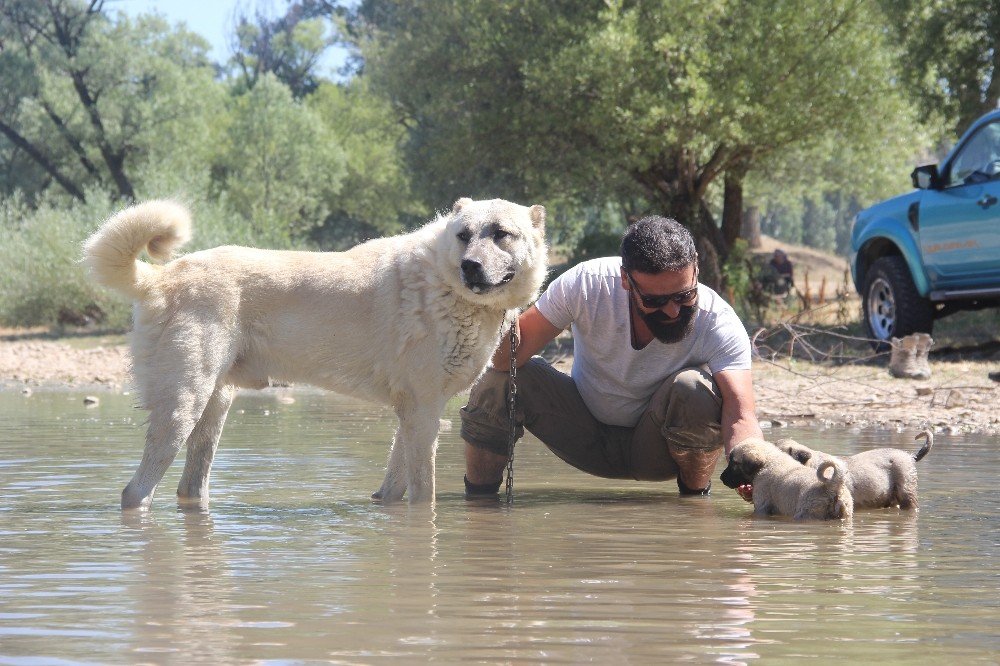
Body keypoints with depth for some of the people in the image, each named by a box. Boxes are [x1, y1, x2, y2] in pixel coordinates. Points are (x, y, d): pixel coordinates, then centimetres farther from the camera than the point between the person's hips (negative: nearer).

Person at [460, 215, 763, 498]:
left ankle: (696, 496, -5)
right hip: (588, 441, 1)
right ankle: (479, 499, 0)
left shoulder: (718, 322, -25)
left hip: (656, 451, -1)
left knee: (691, 389, -32)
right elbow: (511, 357, -19)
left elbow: (739, 414, -37)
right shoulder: (587, 284, -22)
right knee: (501, 379, -22)